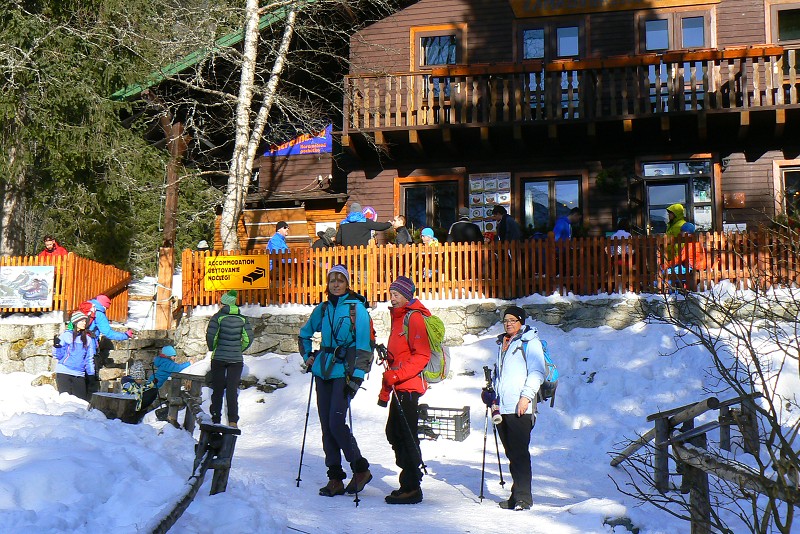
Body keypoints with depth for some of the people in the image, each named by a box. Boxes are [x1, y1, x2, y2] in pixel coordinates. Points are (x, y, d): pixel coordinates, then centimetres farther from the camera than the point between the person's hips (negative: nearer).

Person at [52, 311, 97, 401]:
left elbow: (89, 358, 18)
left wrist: (91, 373, 14)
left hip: (79, 375, 3)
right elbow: (58, 355, 1)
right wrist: (56, 346, -16)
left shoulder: (88, 338, 10)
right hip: (63, 373, -3)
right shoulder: (66, 335, 0)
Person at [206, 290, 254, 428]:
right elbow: (248, 338, -2)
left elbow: (210, 336, -13)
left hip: (218, 358, -2)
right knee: (232, 390, 5)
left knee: (217, 390, 9)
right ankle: (233, 421, -3)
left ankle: (216, 420, 12)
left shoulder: (218, 317, -6)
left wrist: (213, 349, 6)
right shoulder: (242, 319, 3)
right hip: (236, 360, 2)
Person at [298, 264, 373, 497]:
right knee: (326, 425, 4)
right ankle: (335, 478, 10)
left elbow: (363, 344, -8)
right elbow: (304, 334, 29)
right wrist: (308, 356, 16)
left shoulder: (356, 308, -4)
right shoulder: (323, 309, 12)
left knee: (336, 423, -14)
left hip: (345, 371, -6)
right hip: (323, 371, 6)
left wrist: (357, 375, -15)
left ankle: (361, 469, 4)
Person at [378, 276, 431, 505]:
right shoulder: (398, 317, 20)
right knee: (394, 433, 13)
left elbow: (422, 355, -18)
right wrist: (385, 389, 22)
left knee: (406, 436, -8)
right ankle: (407, 484, 22)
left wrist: (397, 375, -24)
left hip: (409, 386, -10)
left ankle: (412, 488, -3)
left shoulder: (414, 317, -10)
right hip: (399, 386, 10)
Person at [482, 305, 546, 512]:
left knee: (520, 453, -10)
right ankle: (517, 496, 15)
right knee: (511, 454, 9)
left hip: (520, 409, -7)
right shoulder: (502, 343, 22)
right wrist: (490, 392, 20)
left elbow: (537, 372, -9)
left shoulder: (530, 342, -1)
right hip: (501, 408, 7)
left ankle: (523, 497, -8)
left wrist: (526, 396, -18)